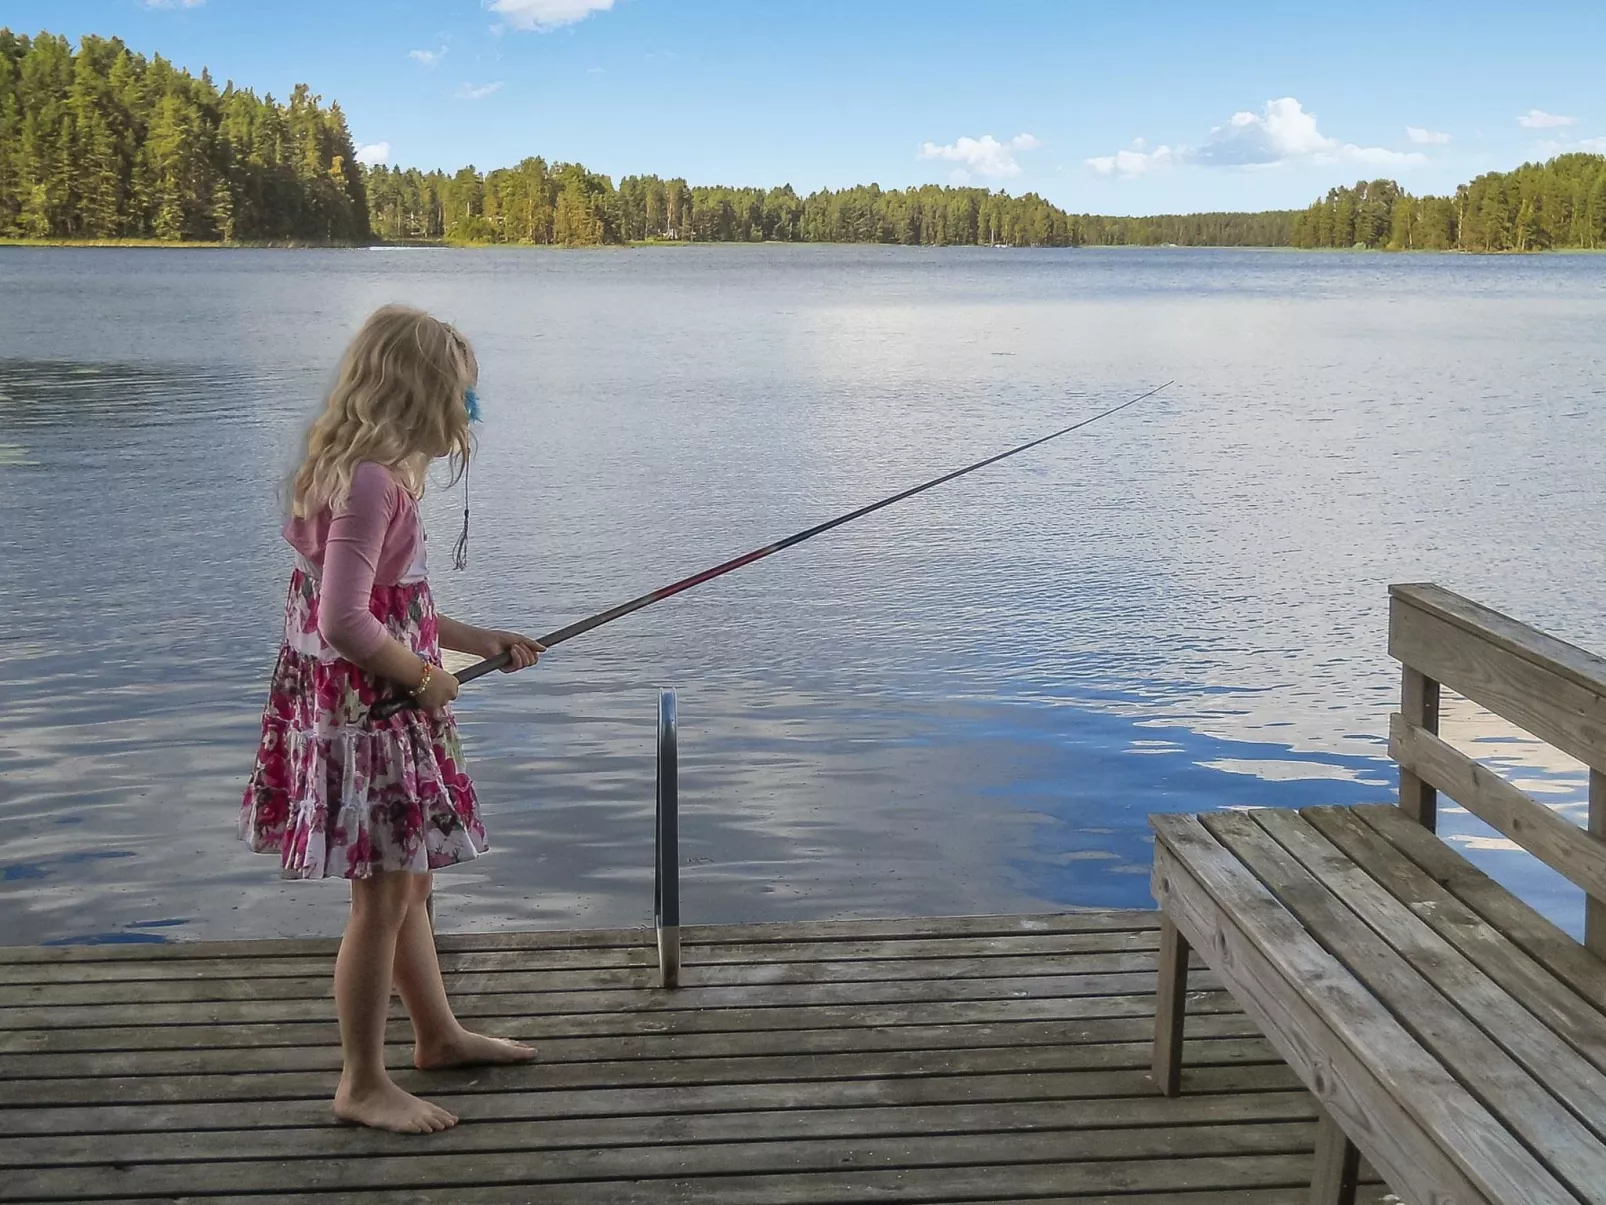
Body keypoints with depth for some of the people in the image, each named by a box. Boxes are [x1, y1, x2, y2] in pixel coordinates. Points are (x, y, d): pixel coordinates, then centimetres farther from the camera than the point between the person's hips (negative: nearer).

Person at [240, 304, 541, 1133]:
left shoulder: (364, 472, 10)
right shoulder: (371, 480, -21)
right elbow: (346, 624, -27)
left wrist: (483, 642, 20)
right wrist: (427, 676, -13)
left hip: (387, 713, 10)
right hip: (365, 715, -10)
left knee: (407, 882, 20)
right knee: (384, 895, 0)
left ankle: (440, 1035, 36)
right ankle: (362, 1084, 14)